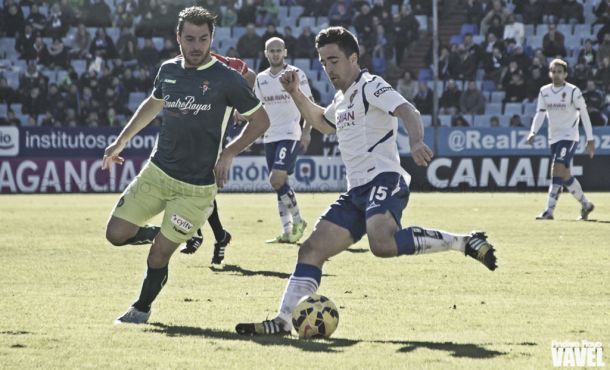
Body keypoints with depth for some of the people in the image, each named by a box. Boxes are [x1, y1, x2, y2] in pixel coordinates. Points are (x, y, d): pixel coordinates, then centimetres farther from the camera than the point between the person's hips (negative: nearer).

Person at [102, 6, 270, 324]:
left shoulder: (227, 79, -11)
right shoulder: (169, 70, 5)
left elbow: (260, 120, -3)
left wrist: (229, 153, -12)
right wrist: (121, 141, 25)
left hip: (197, 187, -5)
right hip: (157, 171, 5)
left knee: (159, 254, -6)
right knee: (117, 234, -3)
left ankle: (141, 309, 19)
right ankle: (160, 234, 26)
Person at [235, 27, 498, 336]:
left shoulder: (371, 86, -5)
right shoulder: (343, 97, 23)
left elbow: (407, 111, -23)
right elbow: (323, 123, 45)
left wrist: (416, 141, -44)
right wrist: (296, 94, 31)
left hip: (384, 181, -9)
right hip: (357, 191, 9)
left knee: (383, 244, -36)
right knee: (311, 250, 2)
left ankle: (464, 243, -25)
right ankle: (283, 320, 3)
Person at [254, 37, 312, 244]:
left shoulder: (296, 74, -5)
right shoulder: (261, 79, 12)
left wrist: (306, 131, -12)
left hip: (290, 135, -6)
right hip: (270, 137, 6)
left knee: (277, 179, -19)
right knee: (279, 185, 6)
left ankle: (297, 221, -2)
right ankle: (287, 232, 10)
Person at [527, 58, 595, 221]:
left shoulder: (573, 91, -8)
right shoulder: (544, 91, 6)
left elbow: (584, 115, -4)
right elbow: (540, 113, 11)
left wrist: (590, 139, -5)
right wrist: (533, 132, -5)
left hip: (569, 136, -6)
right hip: (553, 138, 6)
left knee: (558, 170, -19)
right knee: (564, 175, 9)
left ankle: (549, 210, -21)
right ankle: (586, 204, 26)